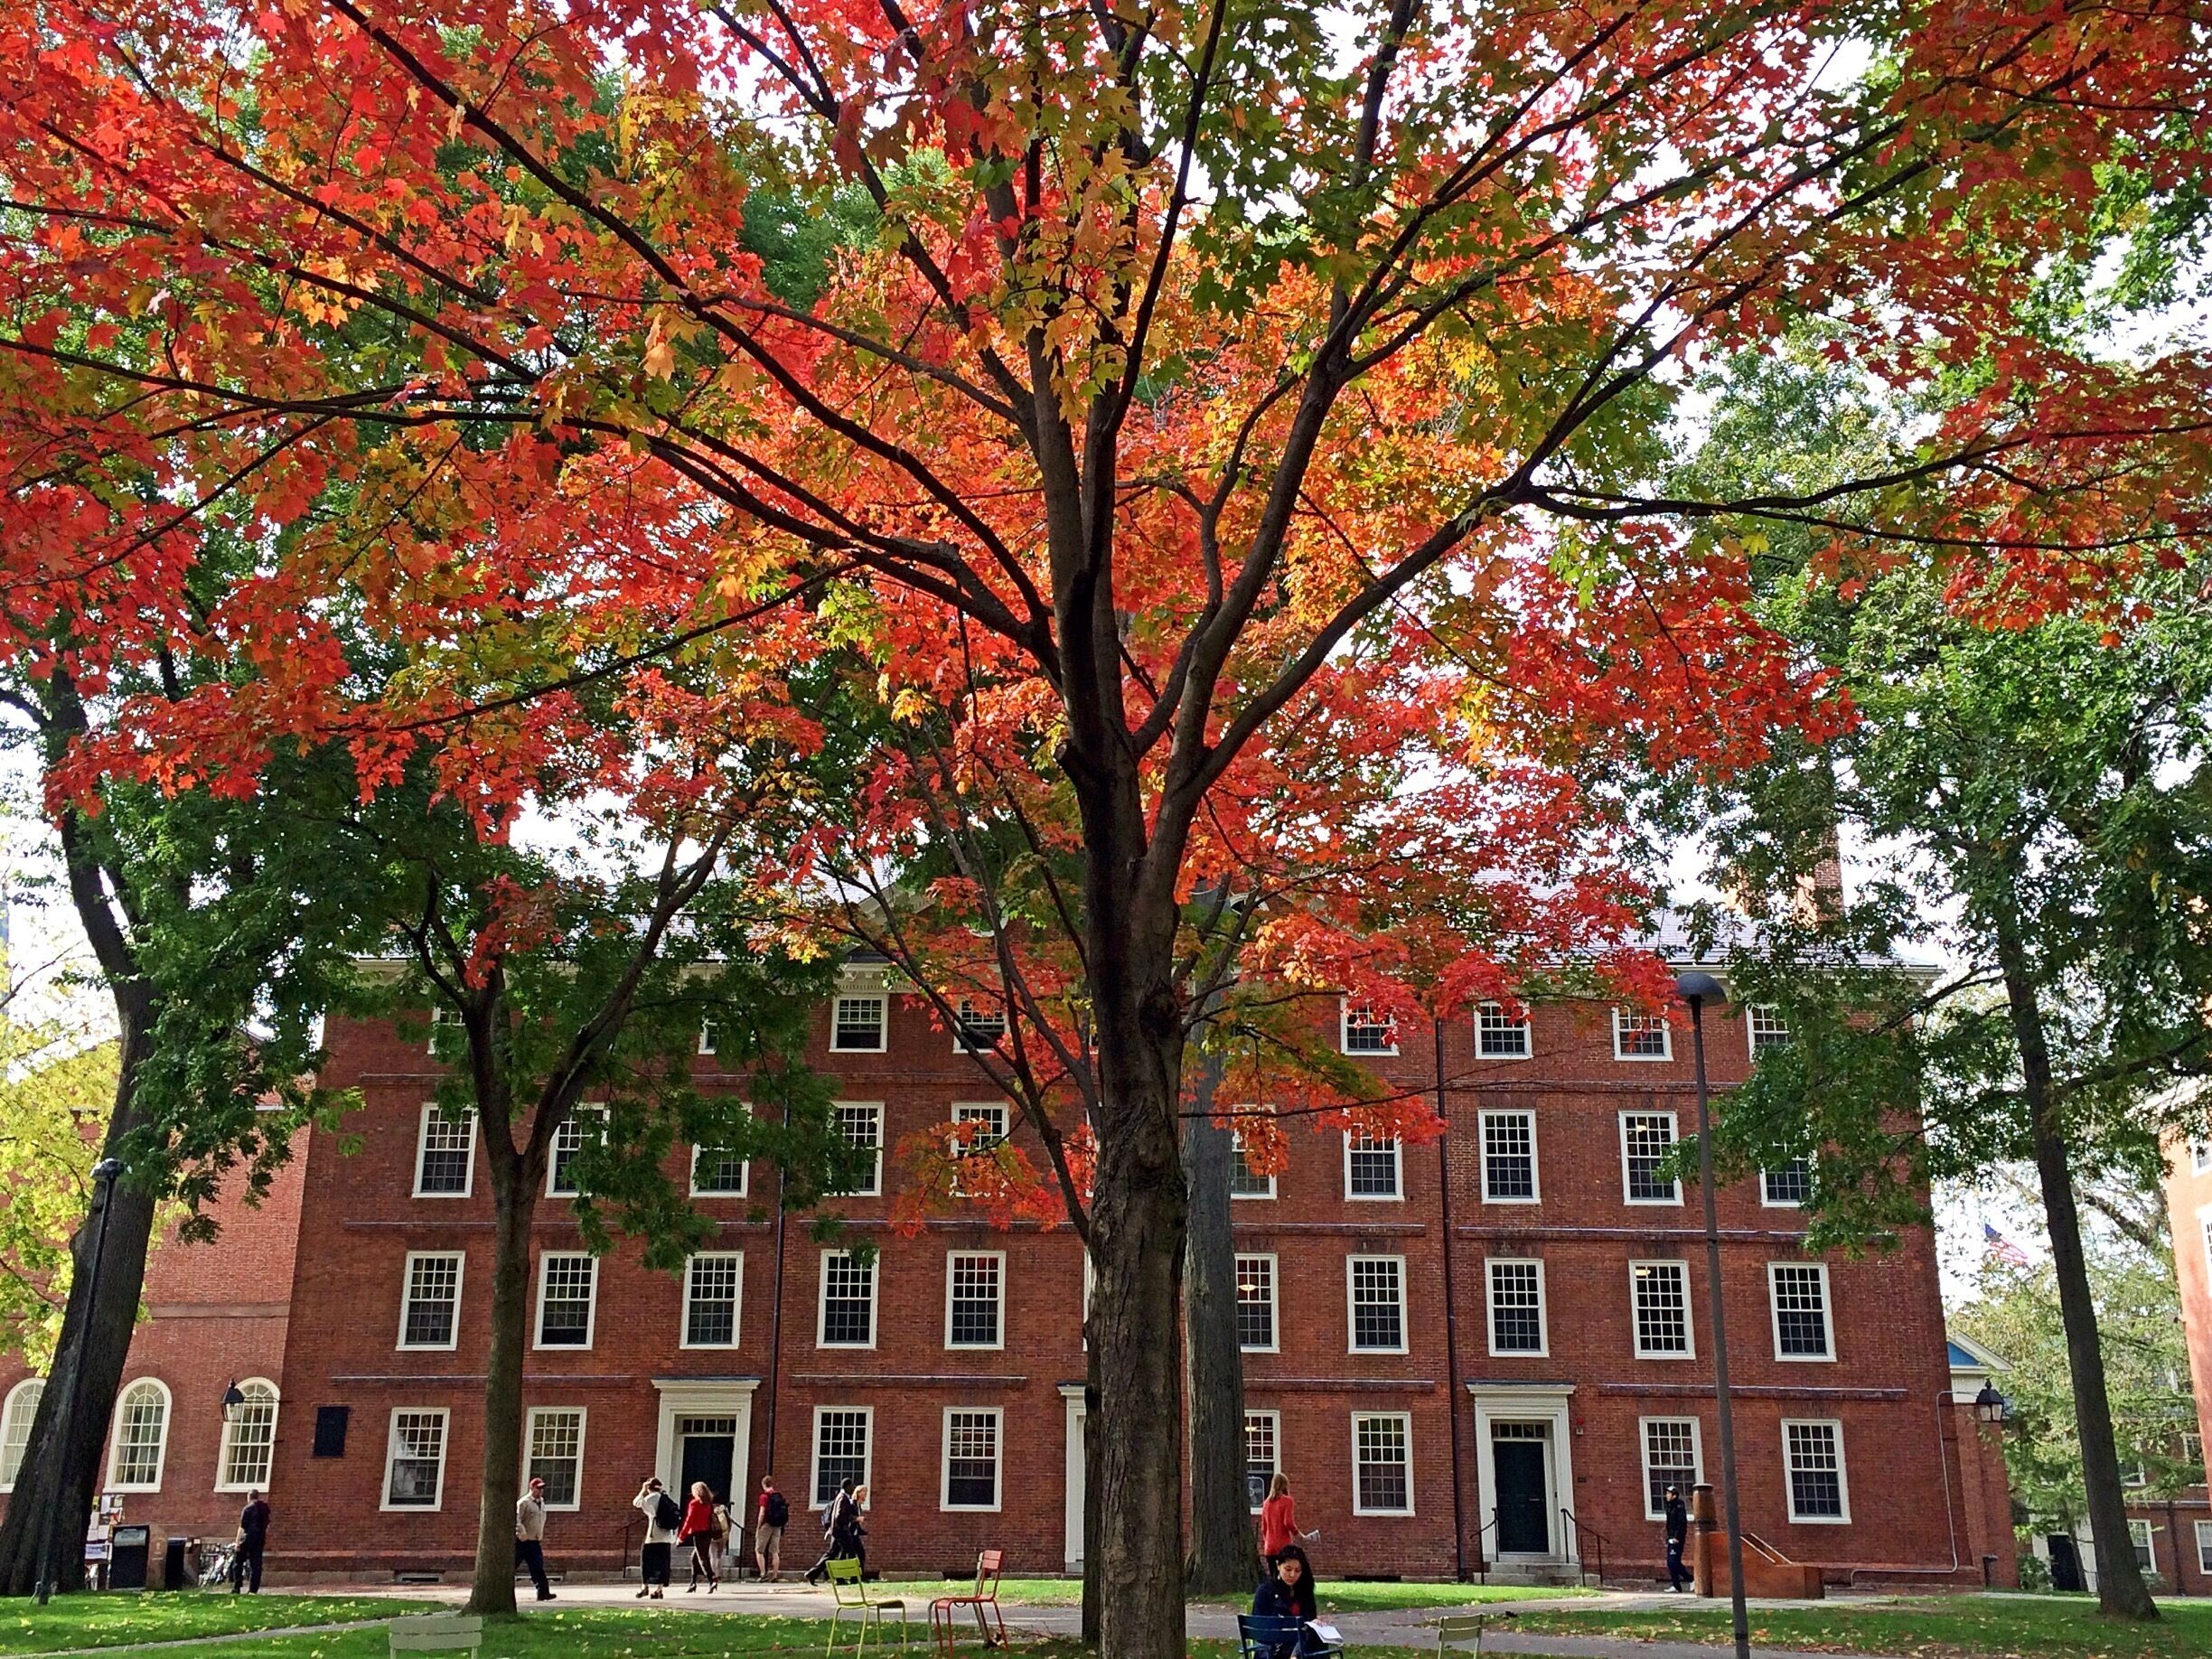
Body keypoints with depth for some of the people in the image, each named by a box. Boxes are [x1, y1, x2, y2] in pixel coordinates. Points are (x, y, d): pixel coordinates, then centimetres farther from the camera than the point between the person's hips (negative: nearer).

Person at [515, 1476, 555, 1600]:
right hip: (522, 1542, -7)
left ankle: (543, 1592, -2)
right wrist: (521, 1532, -30)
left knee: (538, 1567, 1)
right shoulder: (523, 1502, -10)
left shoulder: (541, 1502, 14)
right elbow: (516, 1519, -19)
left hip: (535, 1542, 7)